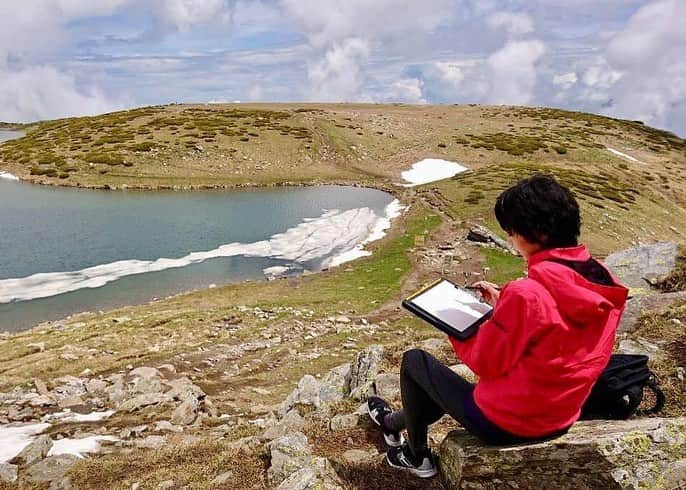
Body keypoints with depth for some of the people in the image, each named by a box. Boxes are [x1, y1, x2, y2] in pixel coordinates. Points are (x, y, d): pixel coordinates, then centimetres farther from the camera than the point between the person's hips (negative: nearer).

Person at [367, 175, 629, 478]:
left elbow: (484, 361, -19)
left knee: (414, 360, 12)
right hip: (561, 421, 8)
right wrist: (504, 303, 5)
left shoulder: (526, 294, -31)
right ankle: (395, 422, 52)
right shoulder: (602, 283, -7)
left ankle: (417, 457, 34)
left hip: (506, 424, -8)